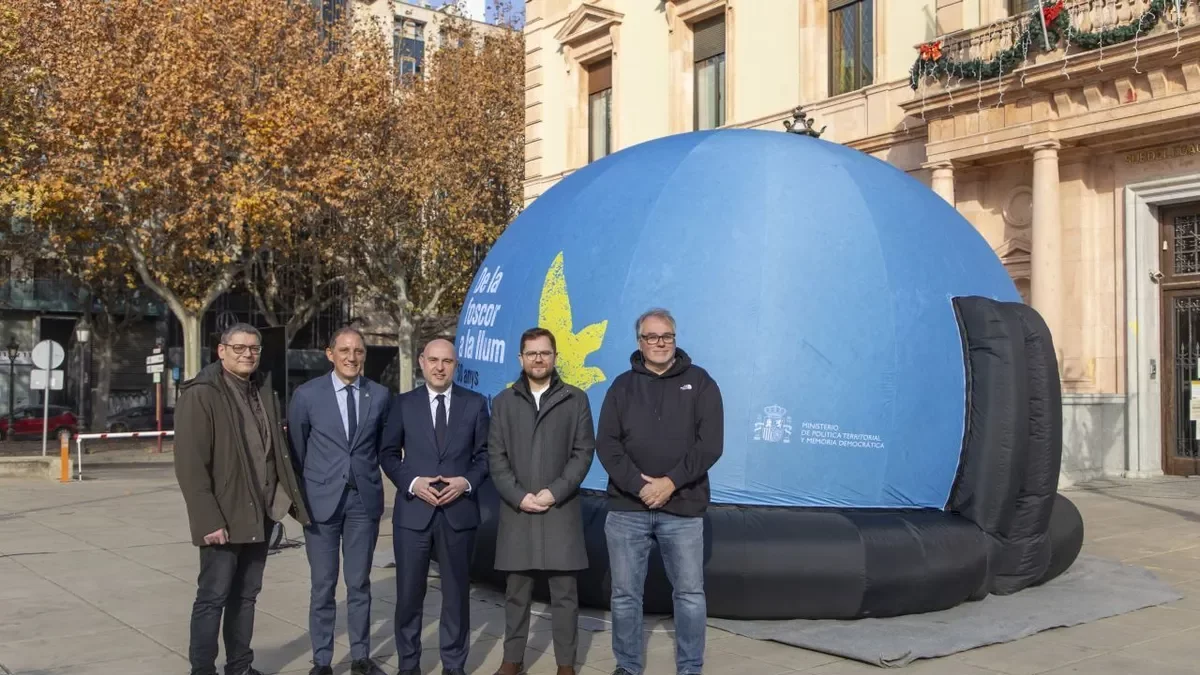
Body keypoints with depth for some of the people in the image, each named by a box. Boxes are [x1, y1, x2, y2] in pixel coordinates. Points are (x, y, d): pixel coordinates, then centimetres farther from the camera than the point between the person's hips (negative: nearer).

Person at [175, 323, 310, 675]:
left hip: (261, 514, 6)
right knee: (213, 598, 2)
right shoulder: (200, 395, -10)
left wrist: (287, 497, 4)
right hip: (225, 517, -6)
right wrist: (208, 519, -20)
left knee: (246, 595, 15)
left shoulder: (264, 391, 11)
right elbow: (190, 465, -15)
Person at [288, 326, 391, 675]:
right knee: (323, 587, 6)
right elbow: (296, 451, 3)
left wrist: (368, 479, 8)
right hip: (321, 500, -1)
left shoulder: (379, 395, 1)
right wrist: (302, 495, 5)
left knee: (359, 584, 10)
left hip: (365, 499, 2)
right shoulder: (307, 394, -4)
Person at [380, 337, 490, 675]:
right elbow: (388, 453, 5)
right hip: (413, 511, 0)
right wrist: (412, 482, -10)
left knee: (456, 592, 9)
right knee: (409, 593, 6)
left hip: (459, 511, 0)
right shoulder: (403, 403, 4)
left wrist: (467, 482, -11)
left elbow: (485, 454, 6)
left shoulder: (475, 403, 4)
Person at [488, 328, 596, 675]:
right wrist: (519, 496, -9)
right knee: (516, 591, 8)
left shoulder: (576, 399, 4)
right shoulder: (503, 402, 9)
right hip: (516, 511, 1)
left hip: (561, 511, -1)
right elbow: (495, 456, 3)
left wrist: (554, 492, -11)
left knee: (564, 593, 3)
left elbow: (584, 452, -1)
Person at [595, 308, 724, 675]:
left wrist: (670, 483, -13)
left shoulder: (699, 382, 3)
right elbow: (606, 444, 0)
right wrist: (638, 485, -14)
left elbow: (710, 444, -5)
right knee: (625, 594, 8)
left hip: (683, 509, -1)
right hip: (627, 507, 1)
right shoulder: (623, 386, 8)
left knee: (690, 594, 4)